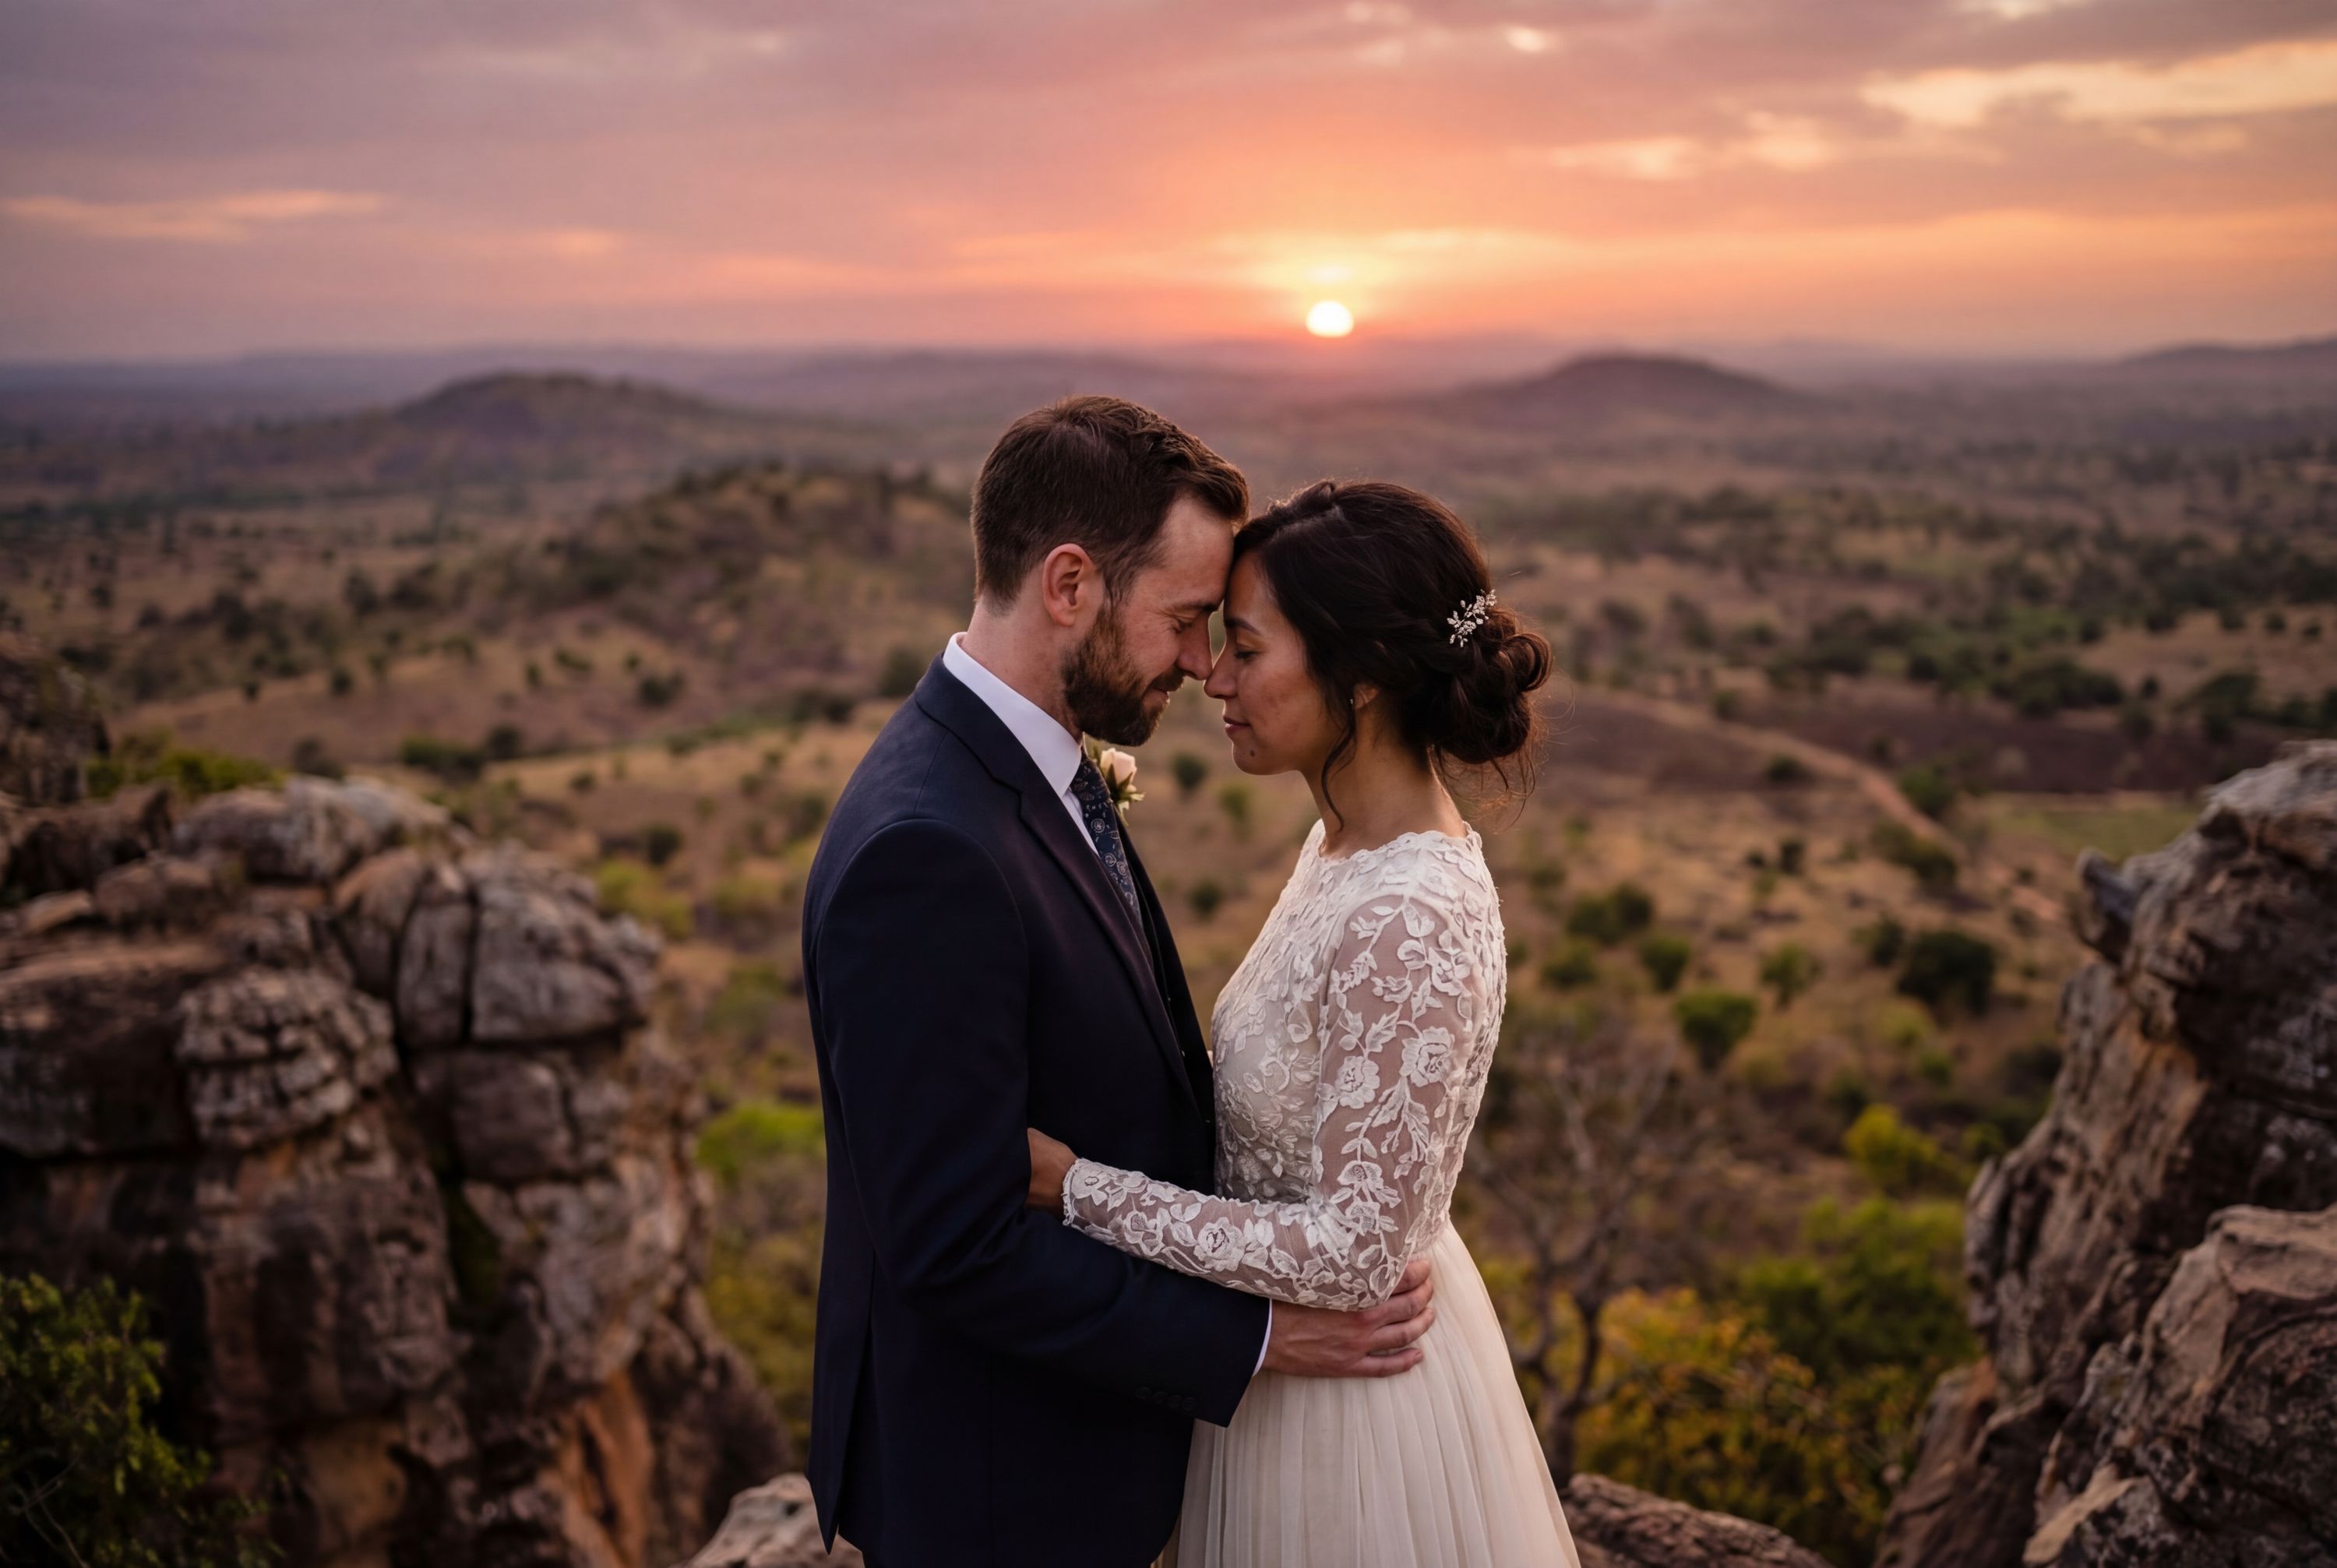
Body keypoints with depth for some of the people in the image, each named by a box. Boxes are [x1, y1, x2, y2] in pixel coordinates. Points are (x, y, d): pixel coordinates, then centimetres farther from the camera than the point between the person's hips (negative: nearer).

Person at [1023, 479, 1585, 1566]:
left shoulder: (1410, 925, -30)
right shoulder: (1349, 847, -2)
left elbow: (1355, 1253, -27)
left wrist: (1075, 1185, -24)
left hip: (1349, 1409, -8)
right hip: (1289, 1357, 8)